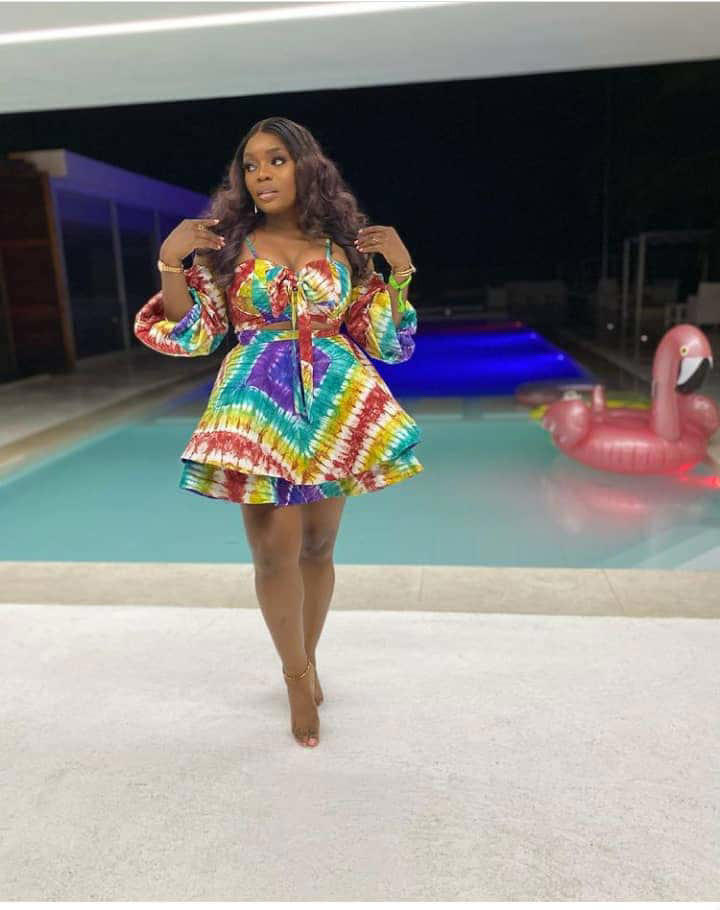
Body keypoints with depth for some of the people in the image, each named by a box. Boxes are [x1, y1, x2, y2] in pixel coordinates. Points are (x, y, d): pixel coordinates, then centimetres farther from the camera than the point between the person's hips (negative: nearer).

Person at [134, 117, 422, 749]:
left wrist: (401, 271, -3)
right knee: (275, 551, -3)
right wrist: (171, 263, -11)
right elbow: (192, 336, 1)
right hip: (260, 407, -1)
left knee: (318, 547, 8)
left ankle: (307, 660, 33)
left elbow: (383, 341, 8)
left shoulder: (345, 247, 7)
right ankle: (297, 676, 21)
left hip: (335, 407, 1)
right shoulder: (227, 244, 5)